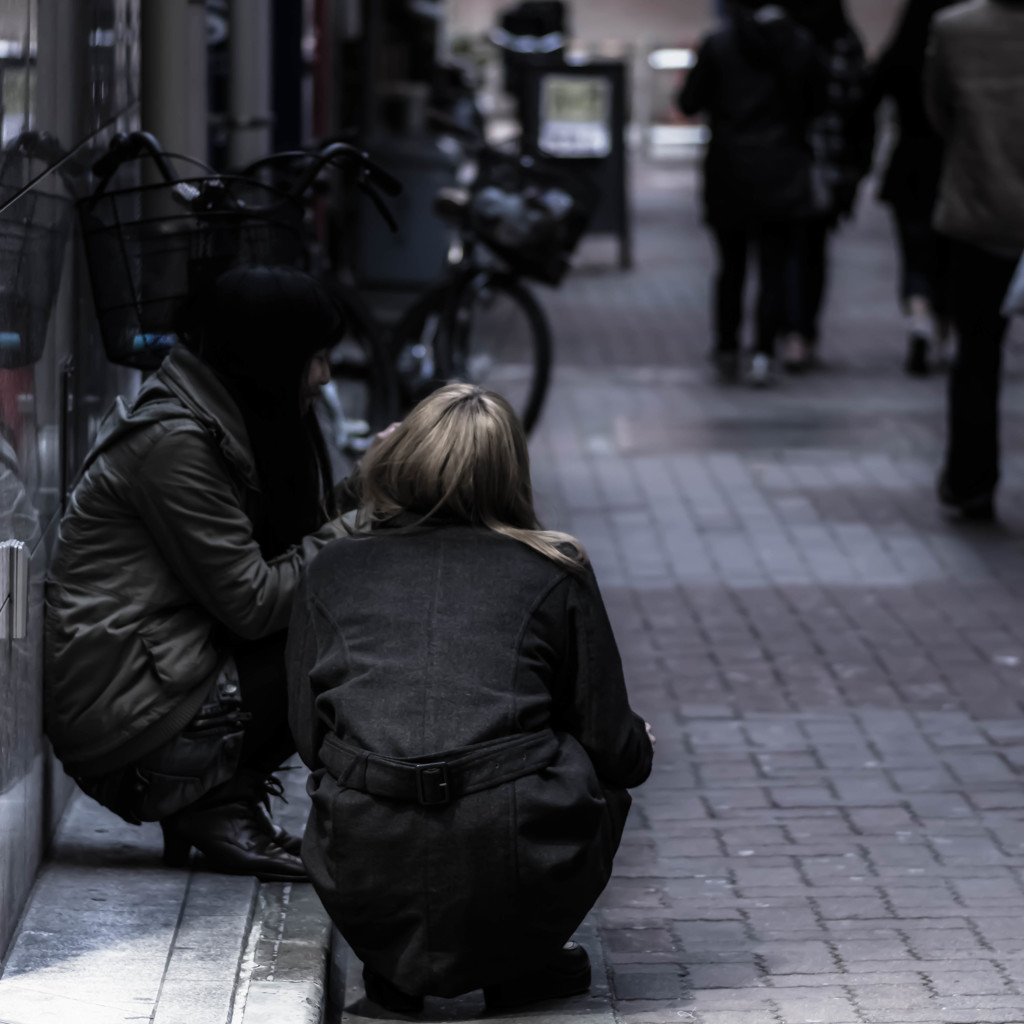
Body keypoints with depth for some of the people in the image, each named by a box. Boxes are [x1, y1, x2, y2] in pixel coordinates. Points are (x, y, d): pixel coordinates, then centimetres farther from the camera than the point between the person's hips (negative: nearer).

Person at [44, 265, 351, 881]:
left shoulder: (223, 425, 13)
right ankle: (217, 805, -6)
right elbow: (251, 604, -20)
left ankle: (214, 797, 2)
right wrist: (350, 536, -11)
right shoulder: (174, 442, -18)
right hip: (122, 710, -10)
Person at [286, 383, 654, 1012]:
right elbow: (612, 748, 7)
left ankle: (395, 969, 17)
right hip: (515, 883, -2)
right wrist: (641, 748, 32)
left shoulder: (333, 571, 11)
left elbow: (308, 736, 13)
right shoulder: (555, 575, 6)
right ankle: (521, 964, 18)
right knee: (601, 782, 27)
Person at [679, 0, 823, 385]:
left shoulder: (718, 43, -9)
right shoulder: (799, 43, -3)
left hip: (730, 173, 0)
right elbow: (815, 99, 6)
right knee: (774, 264, 1)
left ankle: (727, 348, 18)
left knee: (731, 265, 13)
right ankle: (764, 351, -10)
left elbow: (689, 103, -6)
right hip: (782, 173, 0)